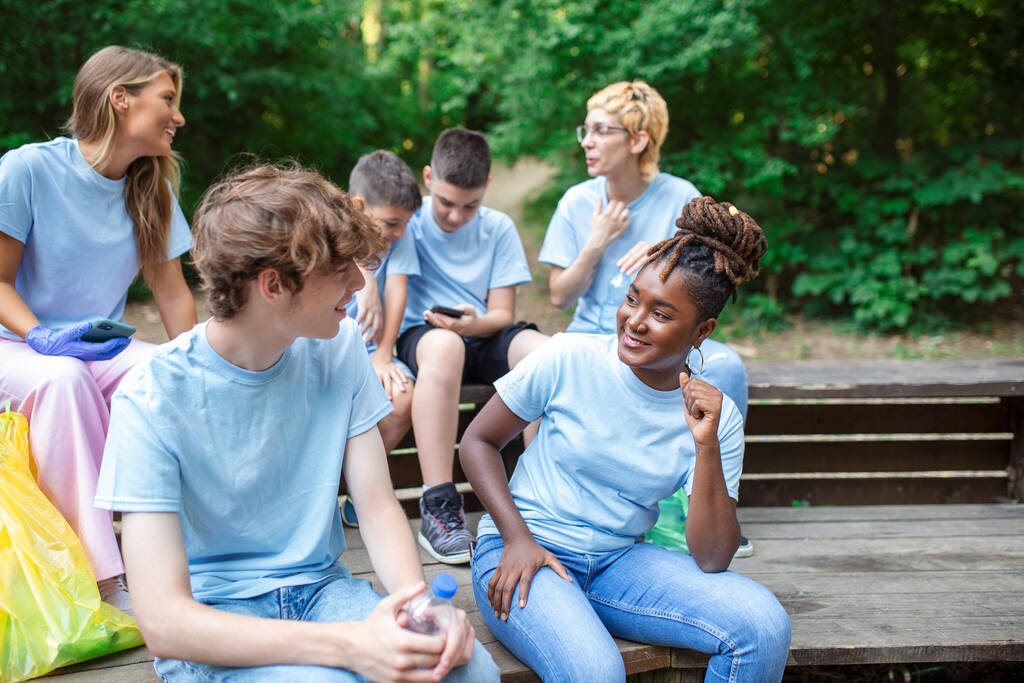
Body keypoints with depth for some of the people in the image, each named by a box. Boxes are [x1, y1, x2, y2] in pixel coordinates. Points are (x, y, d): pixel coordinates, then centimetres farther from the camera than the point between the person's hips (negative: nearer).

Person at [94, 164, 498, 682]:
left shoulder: (337, 348, -3)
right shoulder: (152, 401, -19)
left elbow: (378, 506, -2)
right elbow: (162, 621, -24)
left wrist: (420, 605, -24)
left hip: (319, 585, 4)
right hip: (211, 616, -3)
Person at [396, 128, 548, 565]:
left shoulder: (498, 228, 10)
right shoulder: (410, 218, 4)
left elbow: (502, 313, 6)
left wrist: (475, 323, -18)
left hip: (483, 336, 3)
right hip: (420, 335, -3)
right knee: (443, 345, -41)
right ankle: (438, 508, -42)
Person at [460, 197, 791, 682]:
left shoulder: (716, 415, -4)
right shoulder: (568, 359, -10)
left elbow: (712, 560, -9)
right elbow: (478, 442, 1)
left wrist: (708, 447, -21)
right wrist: (518, 538, -11)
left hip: (620, 562, 4)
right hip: (523, 555, -3)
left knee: (764, 625, -19)